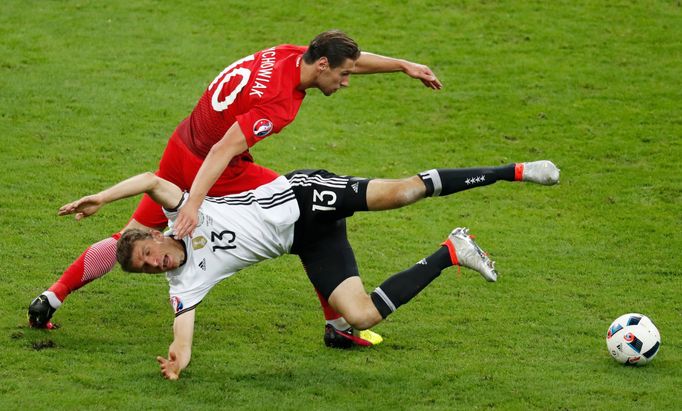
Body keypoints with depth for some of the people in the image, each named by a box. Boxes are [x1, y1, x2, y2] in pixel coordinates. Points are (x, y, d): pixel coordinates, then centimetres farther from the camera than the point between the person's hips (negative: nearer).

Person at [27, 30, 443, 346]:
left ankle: (50, 298, 12)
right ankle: (338, 323, 4)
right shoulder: (278, 102, -26)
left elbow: (351, 57, 16)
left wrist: (404, 65, 22)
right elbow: (223, 151, -34)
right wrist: (194, 203, -41)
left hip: (182, 147, 9)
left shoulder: (287, 55, -2)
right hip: (215, 173, -9)